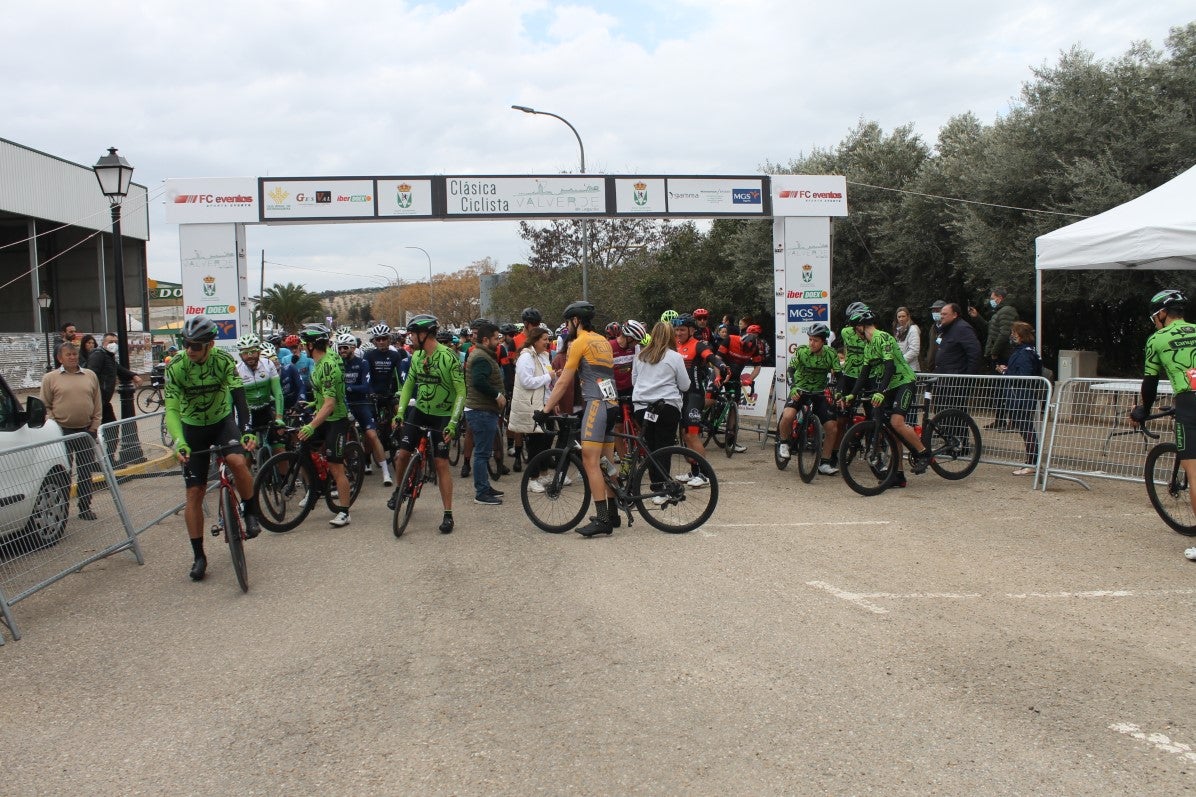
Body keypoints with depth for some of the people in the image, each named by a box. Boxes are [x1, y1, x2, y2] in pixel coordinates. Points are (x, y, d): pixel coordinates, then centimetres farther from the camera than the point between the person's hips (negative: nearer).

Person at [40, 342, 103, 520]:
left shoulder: (90, 375, 9)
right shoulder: (50, 378, 1)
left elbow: (97, 405, 10)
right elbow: (45, 406, 2)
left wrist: (94, 426, 3)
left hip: (86, 431, 2)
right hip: (62, 432, -2)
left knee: (86, 472, 6)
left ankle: (85, 508, 15)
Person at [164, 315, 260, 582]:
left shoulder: (224, 361, -20)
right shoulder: (175, 367, -20)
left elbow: (239, 397, -27)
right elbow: (171, 409, -23)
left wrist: (248, 431, -42)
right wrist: (179, 442, -40)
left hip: (223, 421, -1)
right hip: (193, 428, 1)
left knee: (238, 461, -32)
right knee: (194, 493, -2)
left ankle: (250, 513, -7)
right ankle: (198, 556, 10)